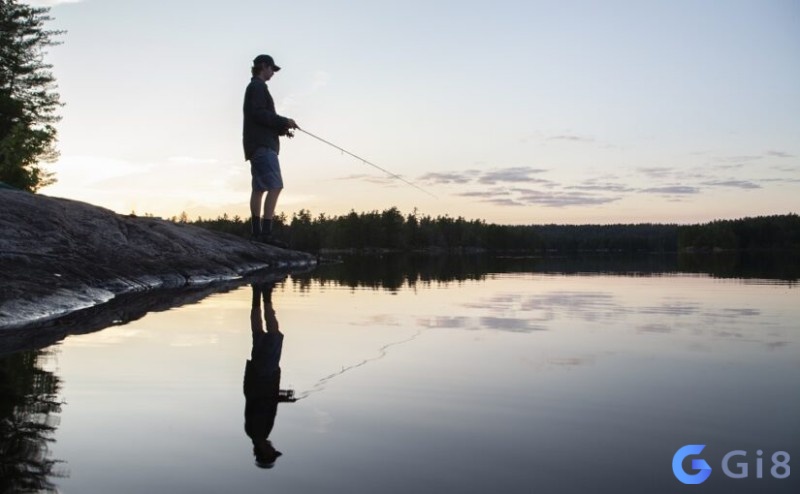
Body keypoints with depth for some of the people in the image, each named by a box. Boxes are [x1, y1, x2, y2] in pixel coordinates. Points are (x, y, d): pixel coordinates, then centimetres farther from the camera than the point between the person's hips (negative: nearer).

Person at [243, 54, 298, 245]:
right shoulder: (258, 86, -5)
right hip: (263, 145, -11)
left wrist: (281, 129, 17)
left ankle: (256, 231, 7)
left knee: (259, 188, 8)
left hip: (257, 145, 11)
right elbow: (258, 113, -18)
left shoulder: (254, 87, 26)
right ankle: (266, 232, -23)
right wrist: (283, 122, -15)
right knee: (275, 186, -17)